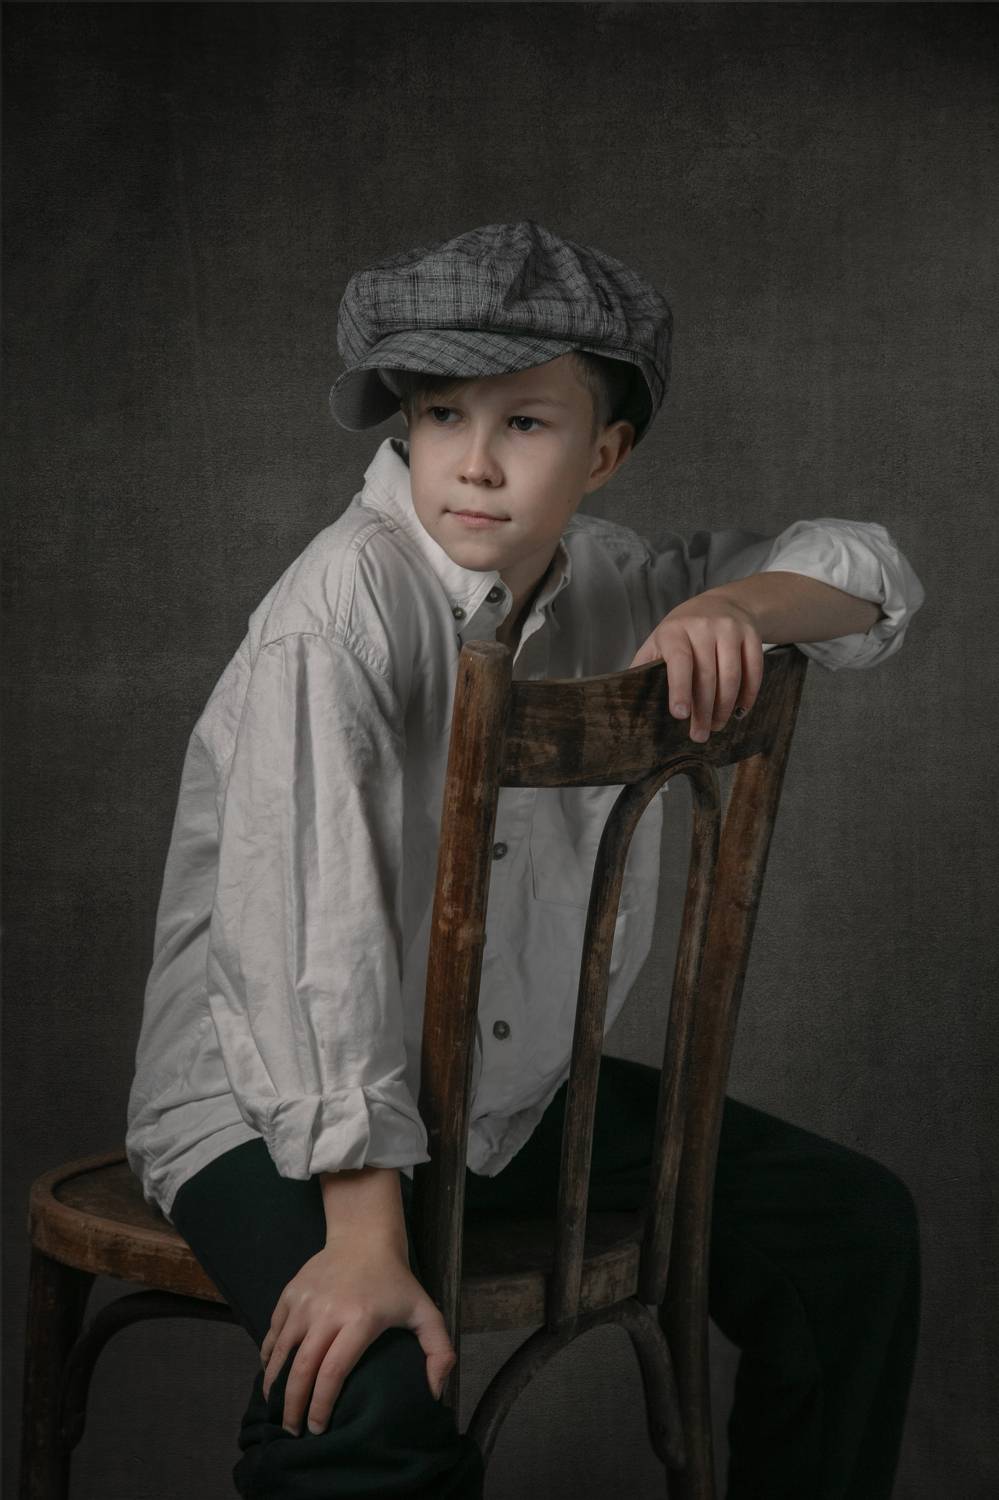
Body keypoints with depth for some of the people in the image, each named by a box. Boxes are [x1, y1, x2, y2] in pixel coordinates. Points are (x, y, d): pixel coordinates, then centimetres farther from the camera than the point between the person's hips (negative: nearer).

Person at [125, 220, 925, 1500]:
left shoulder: (602, 586, 0)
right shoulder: (349, 598, -22)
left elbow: (874, 573, 10)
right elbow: (308, 930, -29)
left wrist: (732, 604, -14)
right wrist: (366, 1235, -34)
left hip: (520, 1094, 7)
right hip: (275, 1114, -7)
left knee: (854, 1227, 7)